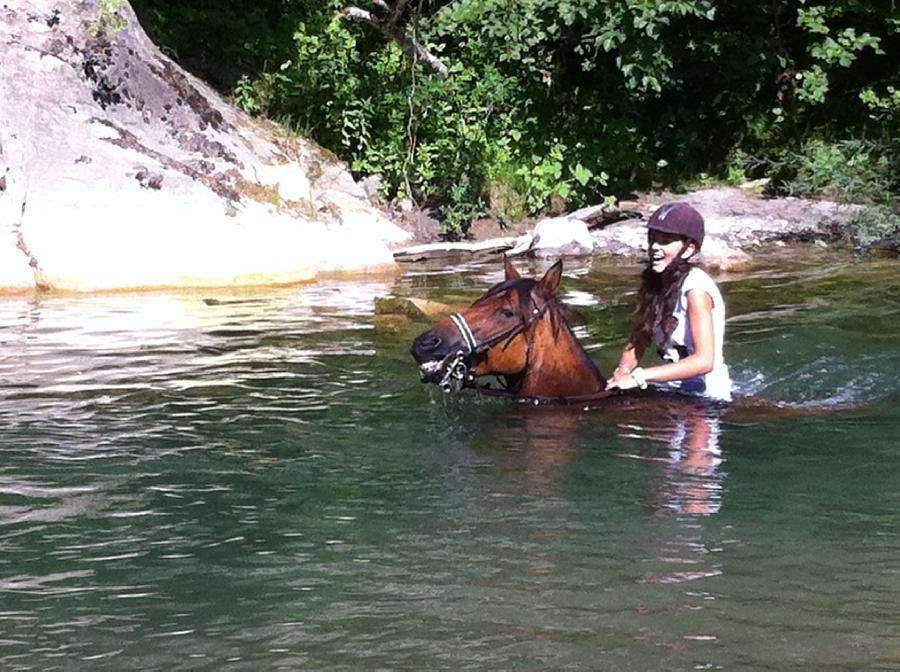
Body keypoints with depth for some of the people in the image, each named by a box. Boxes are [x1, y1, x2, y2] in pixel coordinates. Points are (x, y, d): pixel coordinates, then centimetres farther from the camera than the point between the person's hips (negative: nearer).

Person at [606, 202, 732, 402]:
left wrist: (638, 377, -26)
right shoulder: (654, 284, 9)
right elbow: (637, 343, 12)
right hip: (672, 390, 6)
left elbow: (704, 361, -25)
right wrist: (624, 371, -11)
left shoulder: (695, 287, -16)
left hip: (704, 392, -6)